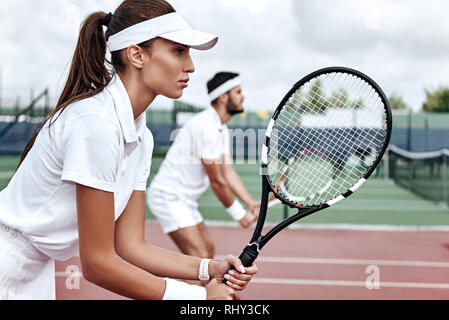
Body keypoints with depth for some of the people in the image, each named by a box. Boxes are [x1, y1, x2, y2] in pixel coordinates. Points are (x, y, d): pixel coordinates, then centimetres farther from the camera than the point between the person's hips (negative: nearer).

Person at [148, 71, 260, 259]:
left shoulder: (222, 130, 12)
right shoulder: (206, 127, -21)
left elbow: (228, 172, 7)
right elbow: (216, 181, -19)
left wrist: (251, 204, -5)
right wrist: (239, 214, -10)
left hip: (185, 200, 11)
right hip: (168, 196, -11)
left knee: (208, 250, 14)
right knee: (199, 256, -17)